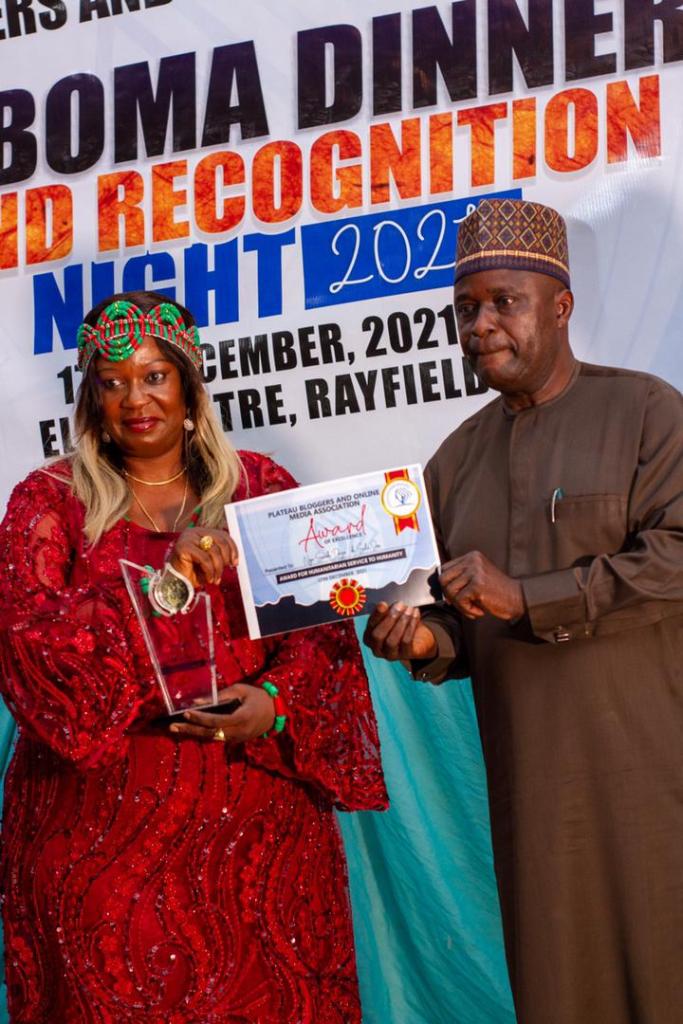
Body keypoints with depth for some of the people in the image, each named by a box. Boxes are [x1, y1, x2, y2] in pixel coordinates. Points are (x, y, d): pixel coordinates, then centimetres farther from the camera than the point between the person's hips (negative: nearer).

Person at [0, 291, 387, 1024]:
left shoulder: (259, 487, 8)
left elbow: (322, 630, 4)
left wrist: (277, 704, -16)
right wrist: (163, 585, -21)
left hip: (254, 820, 1)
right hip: (105, 822, -1)